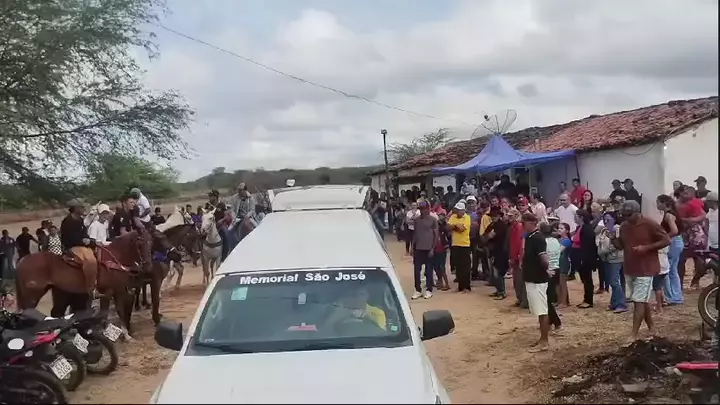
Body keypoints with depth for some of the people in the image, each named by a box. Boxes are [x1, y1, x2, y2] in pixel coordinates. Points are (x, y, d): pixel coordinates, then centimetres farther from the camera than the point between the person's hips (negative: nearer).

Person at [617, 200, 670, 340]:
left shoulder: (650, 224, -13)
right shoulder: (623, 226, 5)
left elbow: (666, 240, -10)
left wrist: (646, 247, -21)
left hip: (645, 270, -6)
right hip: (630, 269, 6)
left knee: (639, 302, -8)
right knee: (643, 301, 16)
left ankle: (634, 335, -7)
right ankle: (651, 328, 30)